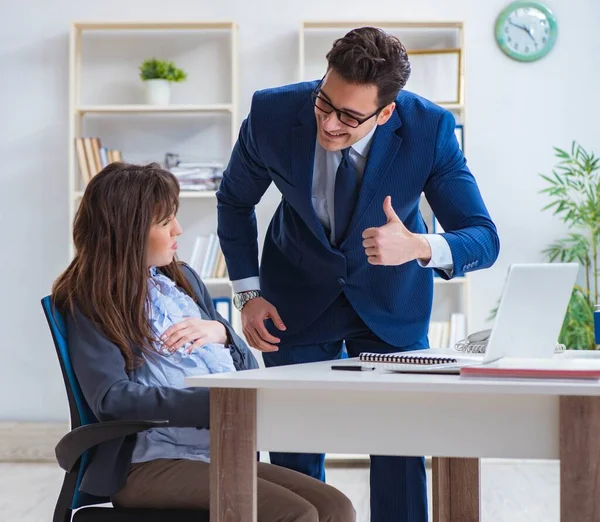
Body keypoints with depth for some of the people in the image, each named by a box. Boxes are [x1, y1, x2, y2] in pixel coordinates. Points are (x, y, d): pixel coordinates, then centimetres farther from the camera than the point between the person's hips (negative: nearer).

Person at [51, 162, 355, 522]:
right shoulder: (90, 304, 0)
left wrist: (220, 332, -3)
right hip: (153, 462, -6)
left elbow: (247, 367, 20)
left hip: (225, 454, 7)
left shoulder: (184, 279, 19)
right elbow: (112, 396, -15)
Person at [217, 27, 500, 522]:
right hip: (298, 295, 1)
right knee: (294, 445, 2)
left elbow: (484, 238, -22)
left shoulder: (430, 129, -26)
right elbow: (234, 201, -2)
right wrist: (248, 294, -8)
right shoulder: (271, 114, -22)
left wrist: (419, 247, -43)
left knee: (400, 444, 0)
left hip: (392, 299, 0)